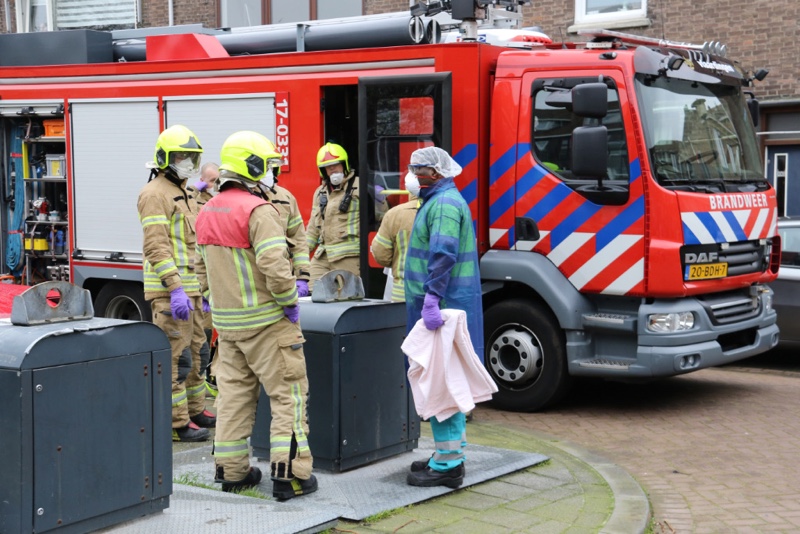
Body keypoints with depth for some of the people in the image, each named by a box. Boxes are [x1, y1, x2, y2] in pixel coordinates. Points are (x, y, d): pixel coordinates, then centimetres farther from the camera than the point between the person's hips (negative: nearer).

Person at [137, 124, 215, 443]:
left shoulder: (183, 193, 20)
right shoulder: (155, 194, -11)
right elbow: (157, 247, -21)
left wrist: (203, 286, 21)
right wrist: (175, 289, -27)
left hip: (190, 289, 10)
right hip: (169, 292, -10)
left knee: (193, 353, 16)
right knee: (173, 357, -8)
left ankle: (194, 410, 27)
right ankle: (177, 423, -5)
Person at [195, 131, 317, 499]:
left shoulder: (208, 211, 10)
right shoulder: (258, 210, -17)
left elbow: (203, 266, 17)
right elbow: (274, 265, -27)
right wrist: (289, 301, -14)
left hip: (227, 322, 8)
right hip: (266, 321, -8)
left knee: (234, 393, 14)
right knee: (288, 393, -1)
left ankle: (231, 470, 18)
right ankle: (289, 474, -2)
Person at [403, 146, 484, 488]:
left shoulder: (445, 203, -14)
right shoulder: (437, 201, 21)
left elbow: (443, 255, -26)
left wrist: (431, 298, -33)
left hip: (442, 306, -11)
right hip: (440, 307, 11)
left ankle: (447, 465, -6)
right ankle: (451, 453, 25)